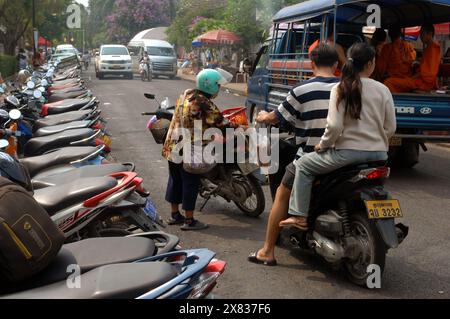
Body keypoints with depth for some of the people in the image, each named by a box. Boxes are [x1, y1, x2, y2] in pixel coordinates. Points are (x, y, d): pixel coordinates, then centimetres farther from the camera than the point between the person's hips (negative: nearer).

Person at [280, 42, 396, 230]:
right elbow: (390, 128, 3)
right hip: (378, 153, 4)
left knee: (303, 166, 13)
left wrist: (323, 145, 4)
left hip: (348, 151, -4)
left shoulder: (341, 89, -5)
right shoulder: (382, 90, 2)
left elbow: (334, 126, -13)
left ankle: (299, 216, 6)